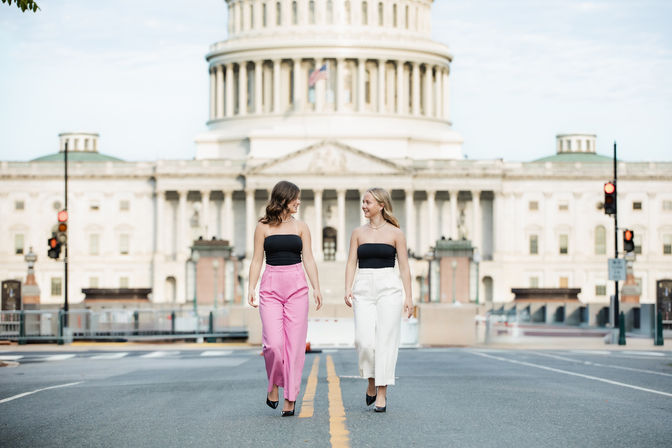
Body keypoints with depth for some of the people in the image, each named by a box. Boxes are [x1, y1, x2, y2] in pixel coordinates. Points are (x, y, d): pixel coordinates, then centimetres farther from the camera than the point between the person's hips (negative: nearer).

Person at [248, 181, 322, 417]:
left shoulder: (300, 227, 10)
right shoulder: (263, 227, 5)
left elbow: (308, 259, 7)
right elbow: (257, 260, 6)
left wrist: (316, 287, -3)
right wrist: (251, 288, -4)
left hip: (296, 286, 2)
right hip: (271, 286, -2)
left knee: (295, 344, -3)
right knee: (273, 343, -13)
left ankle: (290, 397, 4)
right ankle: (273, 386, 12)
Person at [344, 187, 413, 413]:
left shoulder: (395, 233, 4)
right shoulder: (358, 233, 12)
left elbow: (404, 267, 4)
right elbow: (351, 263, 10)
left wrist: (408, 296, -2)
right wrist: (348, 289, -4)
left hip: (388, 287, -2)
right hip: (364, 288, 2)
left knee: (386, 340, -6)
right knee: (364, 340, -10)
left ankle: (382, 393, -1)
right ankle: (371, 383, 14)